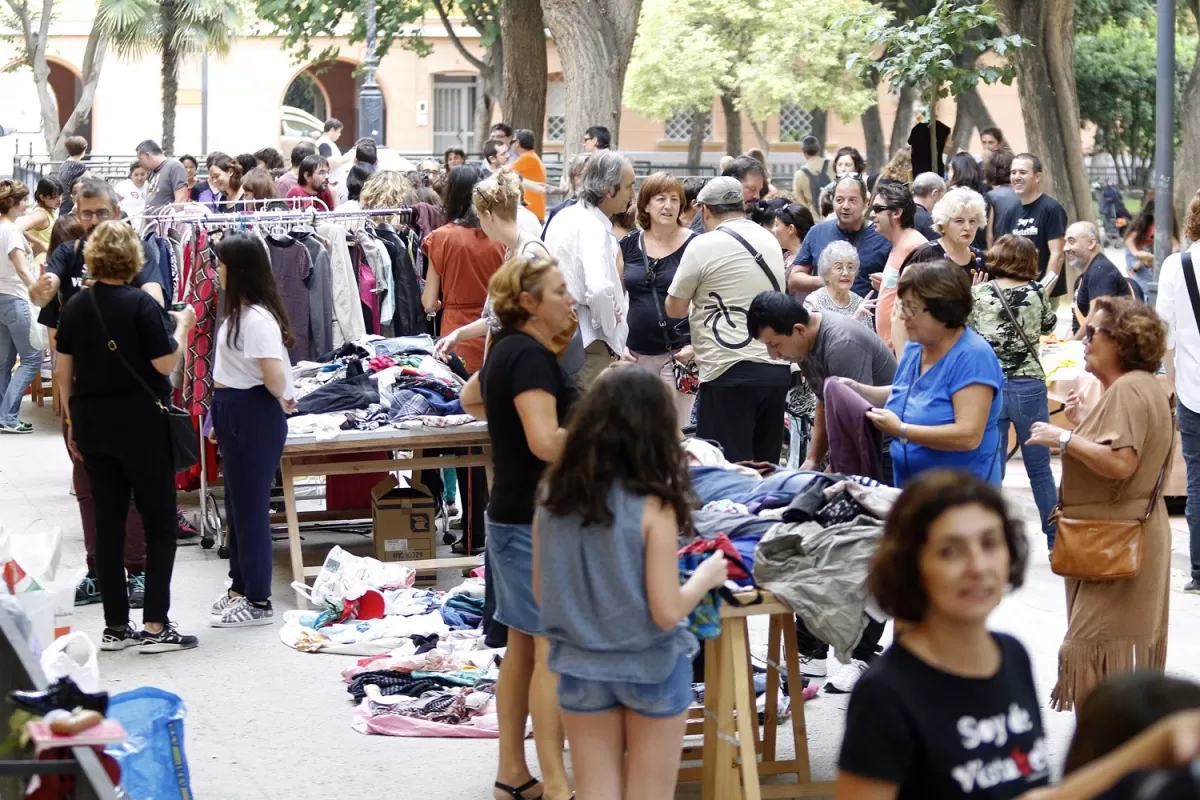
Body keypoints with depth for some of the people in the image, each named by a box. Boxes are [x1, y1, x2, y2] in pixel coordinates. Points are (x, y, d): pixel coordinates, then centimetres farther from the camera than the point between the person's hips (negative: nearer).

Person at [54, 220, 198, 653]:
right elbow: (165, 364, -14)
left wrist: (72, 420, 16)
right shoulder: (140, 304, -14)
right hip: (140, 424, -5)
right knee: (160, 523, 3)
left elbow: (64, 370, 7)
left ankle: (115, 626, 12)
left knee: (108, 523, 10)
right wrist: (182, 326, 2)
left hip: (92, 423, 5)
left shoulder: (75, 306, 3)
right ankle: (155, 625, -2)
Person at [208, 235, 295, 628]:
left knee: (251, 506, -2)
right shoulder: (239, 312, 10)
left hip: (253, 416, -10)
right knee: (237, 503, 18)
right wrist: (222, 415, 17)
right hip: (235, 414, 10)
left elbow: (274, 376, -27)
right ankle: (241, 586, 31)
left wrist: (281, 401, -8)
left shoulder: (257, 318, -21)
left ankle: (258, 602, 6)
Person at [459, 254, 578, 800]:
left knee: (523, 647, 14)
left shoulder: (509, 350, 12)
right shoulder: (531, 356, -18)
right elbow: (547, 442, -27)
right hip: (537, 520, -10)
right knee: (554, 649, -10)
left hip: (513, 514, 10)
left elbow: (471, 398, 32)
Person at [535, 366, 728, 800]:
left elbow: (542, 593, 4)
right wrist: (706, 576, -1)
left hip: (581, 667, 4)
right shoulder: (652, 507, -19)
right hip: (649, 670, -3)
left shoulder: (553, 497, -6)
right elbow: (666, 611, -18)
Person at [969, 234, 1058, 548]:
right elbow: (1049, 325, 16)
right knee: (1039, 469, 12)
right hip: (1028, 387, 0)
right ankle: (1056, 542, 19)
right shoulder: (1036, 293, -1)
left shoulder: (978, 293, -5)